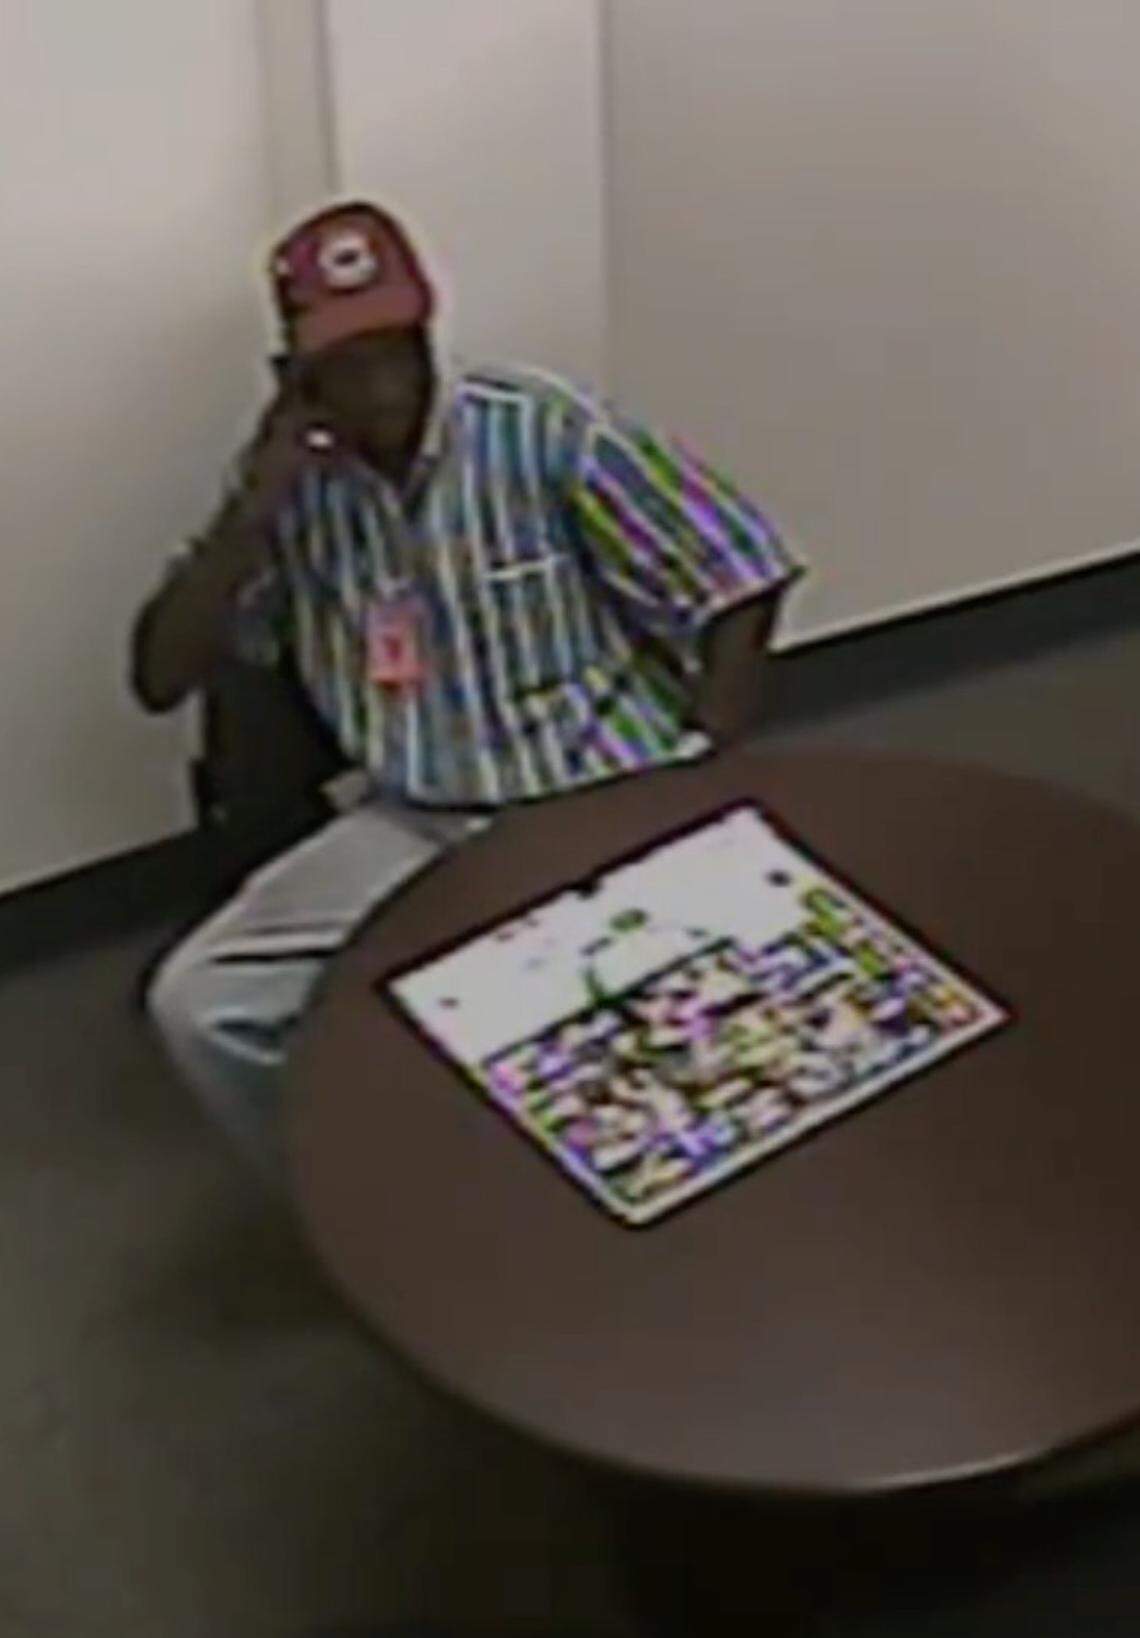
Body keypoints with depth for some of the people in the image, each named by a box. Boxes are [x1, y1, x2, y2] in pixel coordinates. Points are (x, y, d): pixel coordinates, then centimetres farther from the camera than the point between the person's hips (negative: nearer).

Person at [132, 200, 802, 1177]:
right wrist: (255, 506, -12)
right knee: (201, 1005, -13)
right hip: (418, 827, 4)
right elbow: (160, 679, 0)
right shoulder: (293, 483, 3)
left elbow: (739, 587, -8)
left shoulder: (547, 433, -9)